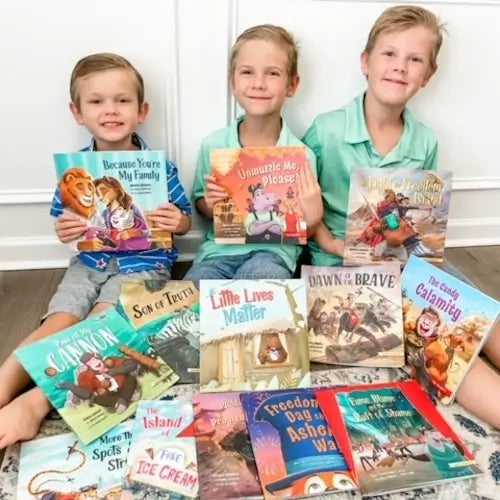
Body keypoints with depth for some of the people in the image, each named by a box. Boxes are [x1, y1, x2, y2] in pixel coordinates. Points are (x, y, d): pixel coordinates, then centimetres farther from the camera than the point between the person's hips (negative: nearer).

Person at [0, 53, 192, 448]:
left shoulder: (159, 167, -6)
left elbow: (185, 221, 5)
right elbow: (63, 220, 12)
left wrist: (177, 222, -20)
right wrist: (63, 231, -13)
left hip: (143, 263, -3)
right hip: (89, 262, 4)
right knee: (58, 325, -16)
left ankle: (34, 402, -28)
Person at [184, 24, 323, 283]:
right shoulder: (213, 146, -3)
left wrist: (312, 217, -20)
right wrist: (209, 205, -10)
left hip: (273, 250, -1)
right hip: (220, 247, 2)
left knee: (261, 273, -33)